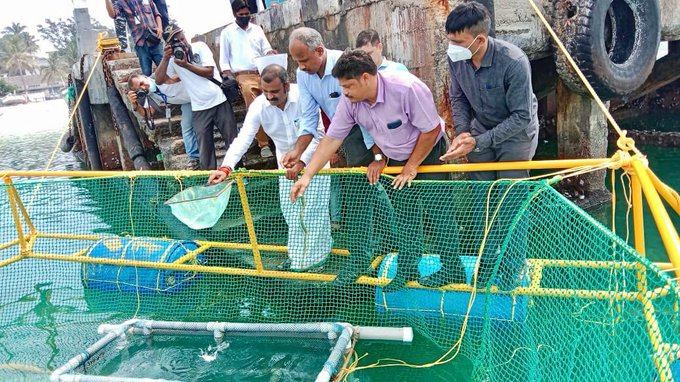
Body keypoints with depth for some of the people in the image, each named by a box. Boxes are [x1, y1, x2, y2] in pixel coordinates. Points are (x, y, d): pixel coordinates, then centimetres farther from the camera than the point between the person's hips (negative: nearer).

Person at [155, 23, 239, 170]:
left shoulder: (200, 46, 0)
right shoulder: (173, 59, 4)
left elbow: (209, 72, -9)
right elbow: (159, 80, -4)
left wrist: (185, 65, -15)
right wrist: (165, 58, -13)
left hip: (220, 102, -1)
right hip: (200, 109, 1)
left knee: (232, 140, 5)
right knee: (204, 147, 2)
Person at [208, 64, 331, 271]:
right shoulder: (259, 106, -18)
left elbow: (318, 134, -25)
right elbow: (243, 138, -26)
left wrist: (301, 162, -34)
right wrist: (226, 167, -40)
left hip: (313, 157, -4)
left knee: (313, 209, -3)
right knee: (290, 212, 8)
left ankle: (316, 257, 14)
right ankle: (297, 256, 24)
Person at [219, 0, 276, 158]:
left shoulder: (257, 29, 15)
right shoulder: (227, 32, 7)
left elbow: (266, 49, 14)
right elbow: (224, 58, 6)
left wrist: (270, 52, -10)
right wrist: (229, 77, -6)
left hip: (263, 73, 3)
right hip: (244, 77, -3)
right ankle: (264, 144, -4)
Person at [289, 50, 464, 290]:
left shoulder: (407, 88, -31)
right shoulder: (350, 101, -15)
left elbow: (431, 130, -22)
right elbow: (331, 139, -9)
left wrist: (411, 167, -15)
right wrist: (307, 175, -13)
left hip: (429, 153, -5)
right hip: (398, 160, 5)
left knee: (439, 213, -1)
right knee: (405, 216, 8)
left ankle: (452, 270, 13)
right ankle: (407, 269, 21)